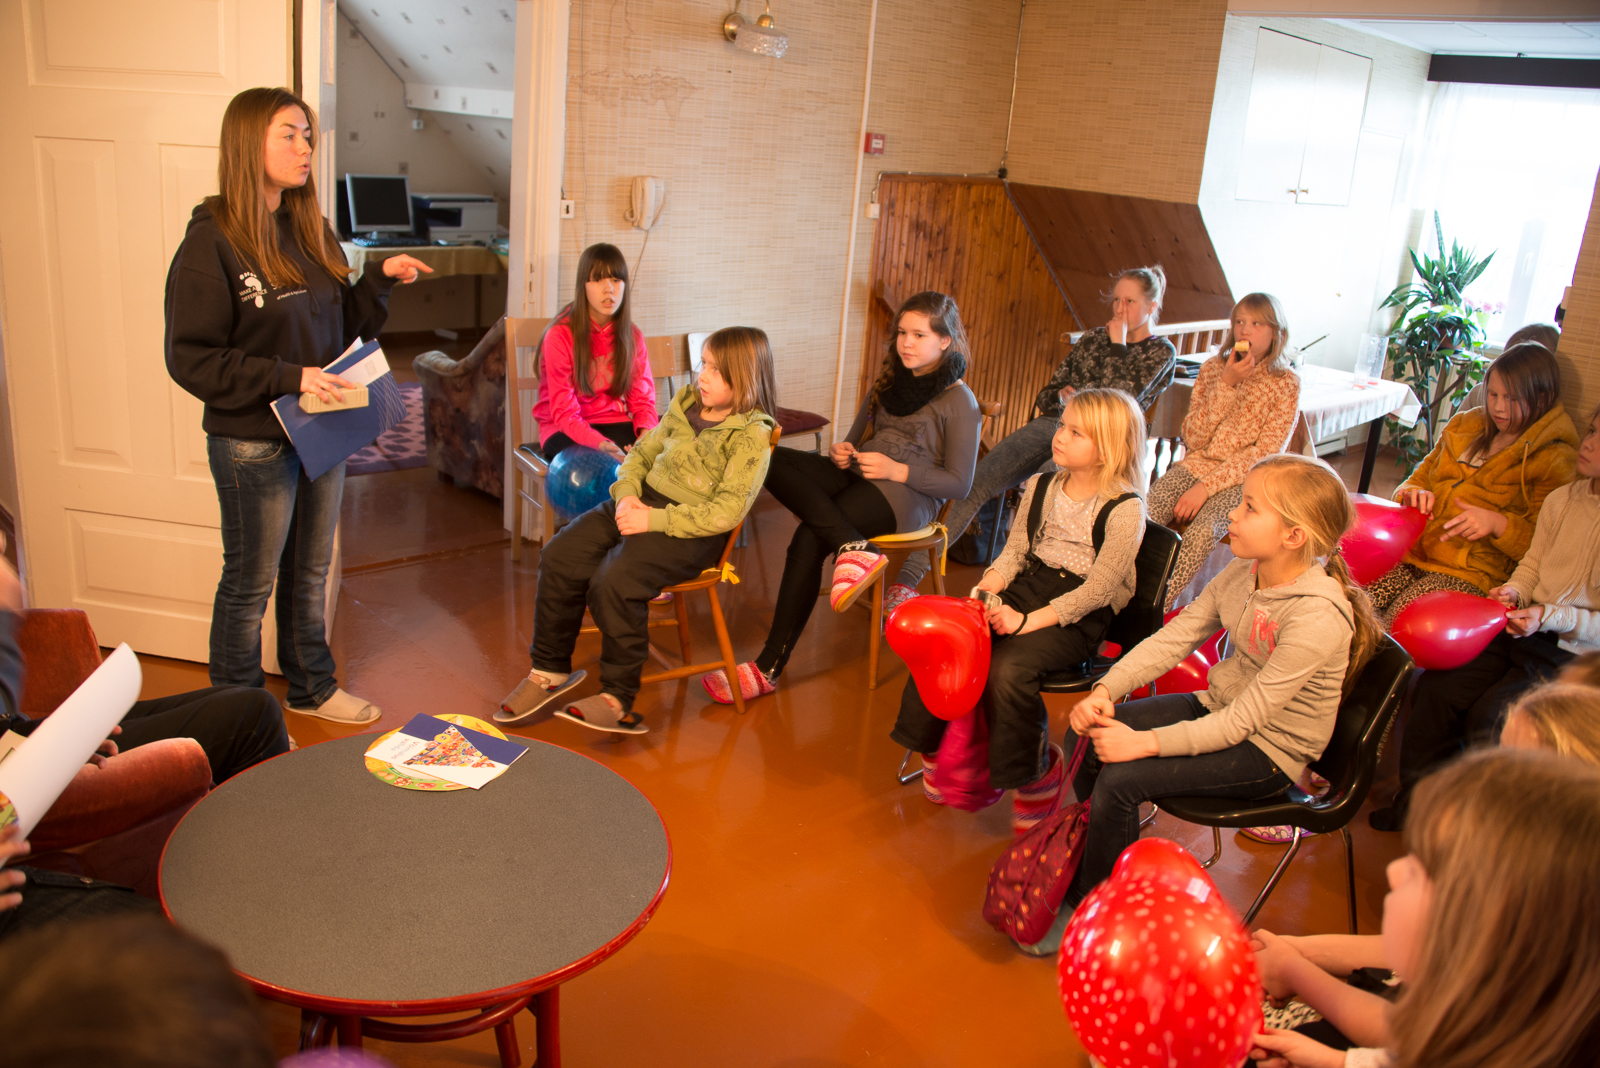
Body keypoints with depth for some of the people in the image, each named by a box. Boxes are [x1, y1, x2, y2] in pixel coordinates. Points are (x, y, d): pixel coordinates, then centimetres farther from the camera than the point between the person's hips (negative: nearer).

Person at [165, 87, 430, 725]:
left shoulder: (311, 231, 7)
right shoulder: (213, 242, -15)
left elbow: (341, 325, 13)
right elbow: (190, 359, -17)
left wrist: (381, 279, -2)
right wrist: (288, 377, -24)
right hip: (253, 442, -6)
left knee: (309, 572, 19)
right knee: (250, 584, 7)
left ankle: (311, 688, 36)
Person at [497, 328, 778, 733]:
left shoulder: (751, 435, -11)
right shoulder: (685, 402, 11)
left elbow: (726, 512, -19)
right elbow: (643, 452, 18)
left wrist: (654, 520, -21)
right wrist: (626, 494, -3)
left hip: (691, 530, -7)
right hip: (641, 502, 8)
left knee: (614, 581, -29)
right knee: (559, 558, -9)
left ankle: (618, 698, -12)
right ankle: (549, 671, 8)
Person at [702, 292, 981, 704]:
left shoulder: (960, 402, 0)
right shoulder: (888, 382, 22)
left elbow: (959, 484, -4)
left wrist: (897, 470, -16)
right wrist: (842, 450, 0)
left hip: (907, 495, -7)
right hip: (859, 475, 7)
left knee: (809, 538, -31)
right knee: (770, 459, -23)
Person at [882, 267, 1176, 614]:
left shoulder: (1161, 352, 7)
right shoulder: (1094, 337, 22)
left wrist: (1118, 346, -2)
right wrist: (1068, 398, 0)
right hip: (1050, 426, 5)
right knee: (975, 481, -18)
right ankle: (905, 580, -23)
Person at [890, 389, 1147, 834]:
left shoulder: (1125, 510, -13)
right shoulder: (1041, 487, 8)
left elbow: (1099, 588, -16)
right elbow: (1015, 550, 12)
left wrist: (1028, 621, -21)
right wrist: (986, 590, -9)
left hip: (1078, 616, -6)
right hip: (1025, 587, 6)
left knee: (1008, 667, -30)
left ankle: (1036, 770, -4)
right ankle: (935, 745, 6)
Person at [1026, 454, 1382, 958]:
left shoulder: (1319, 616, -29)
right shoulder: (1242, 574, -5)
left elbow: (1244, 721, -29)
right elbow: (1173, 637, -3)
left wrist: (1146, 742, -33)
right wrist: (1105, 689, -18)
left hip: (1269, 751, -8)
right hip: (1217, 707, 8)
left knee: (1121, 779, -22)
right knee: (1091, 736, -5)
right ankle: (1089, 866, 17)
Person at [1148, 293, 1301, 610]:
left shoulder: (1286, 385, -1)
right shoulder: (1213, 369, 8)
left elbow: (1265, 453, -9)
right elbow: (1193, 438, 0)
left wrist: (1206, 487, -18)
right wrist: (1226, 384, -10)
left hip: (1240, 479, -3)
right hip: (1196, 464, 3)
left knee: (1201, 534, -32)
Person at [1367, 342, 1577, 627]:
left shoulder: (1555, 460, 1)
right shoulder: (1465, 427, 19)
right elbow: (1421, 477, 25)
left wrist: (1498, 524, -21)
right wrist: (1414, 494, 0)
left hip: (1473, 572, -5)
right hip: (1416, 548, 5)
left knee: (1397, 623, -30)